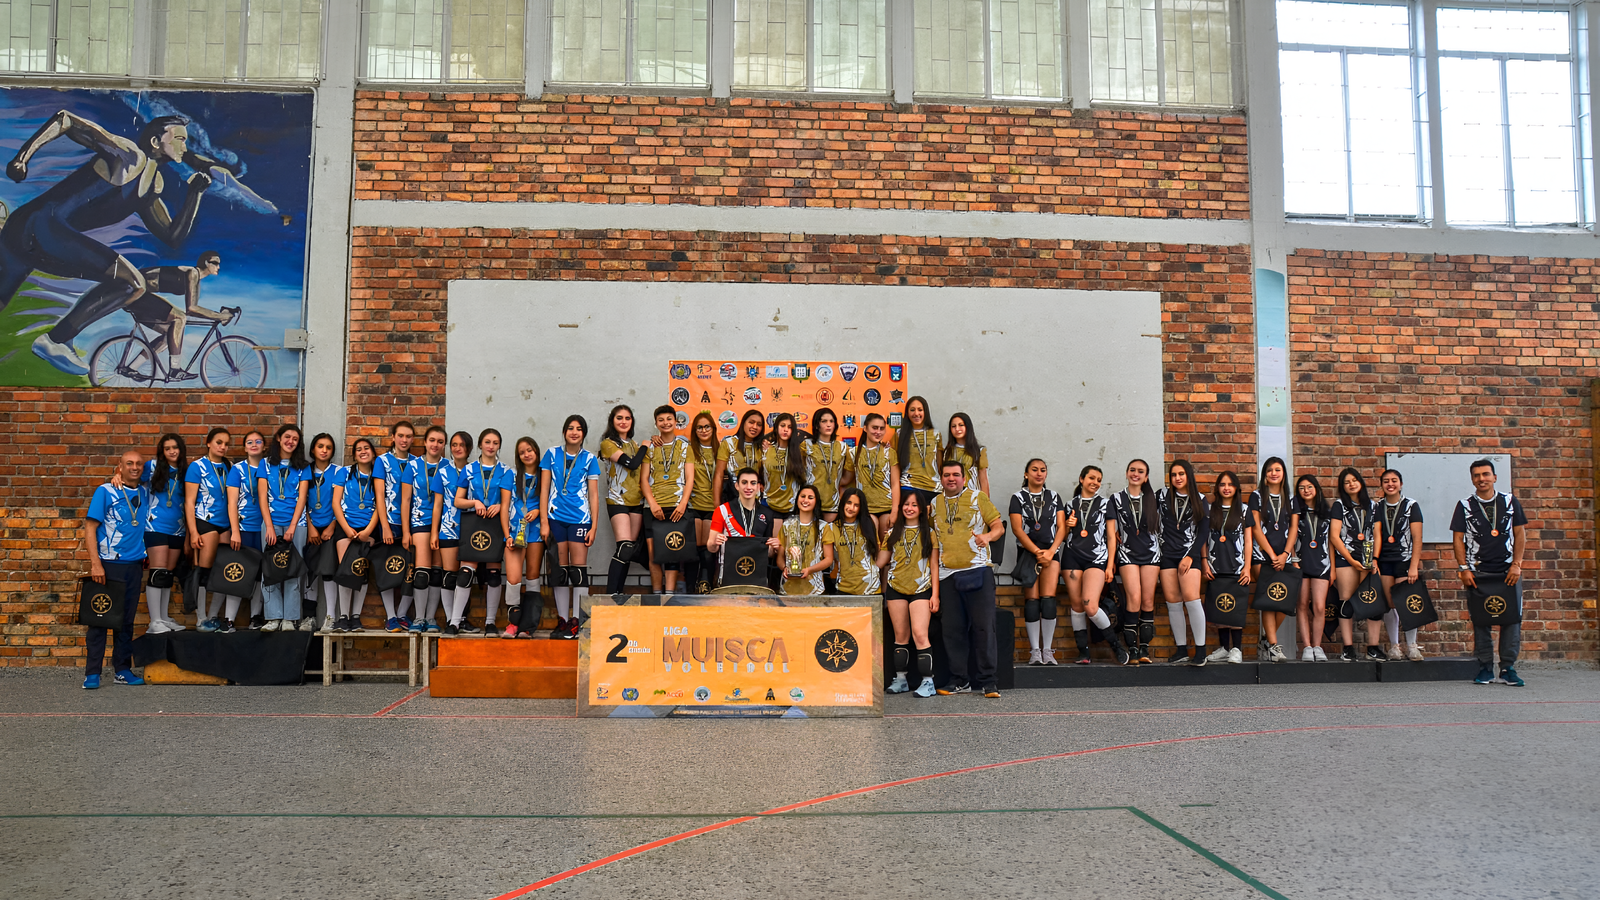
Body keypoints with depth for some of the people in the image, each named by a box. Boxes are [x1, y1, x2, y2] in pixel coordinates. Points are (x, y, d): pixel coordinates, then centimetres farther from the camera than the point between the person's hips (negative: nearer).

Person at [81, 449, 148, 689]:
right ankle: (92, 673, 3)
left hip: (134, 564, 4)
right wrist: (95, 564, -14)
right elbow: (90, 528, -7)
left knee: (127, 620, 9)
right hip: (108, 564, -4)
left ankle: (122, 669, 15)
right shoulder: (105, 491, -4)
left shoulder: (144, 493, 10)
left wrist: (145, 557, 9)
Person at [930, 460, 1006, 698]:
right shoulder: (934, 504, 16)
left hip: (977, 571, -4)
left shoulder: (978, 497, 5)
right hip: (947, 574, 4)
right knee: (953, 629, 5)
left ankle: (988, 680, 0)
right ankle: (959, 680, 13)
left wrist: (988, 535, -17)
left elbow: (999, 526, 1)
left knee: (983, 626, -6)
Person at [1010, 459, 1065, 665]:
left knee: (1048, 599, -9)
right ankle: (1034, 651, -2)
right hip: (1027, 552, -1)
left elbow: (1061, 527, 5)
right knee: (1032, 600, -6)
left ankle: (1047, 650, -4)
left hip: (1051, 552, 1)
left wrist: (1050, 551, -9)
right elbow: (1017, 528, -4)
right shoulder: (1018, 498, 5)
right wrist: (1037, 552, -12)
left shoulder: (1054, 497, 13)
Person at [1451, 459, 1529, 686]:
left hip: (1507, 571, 1)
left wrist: (1516, 564, -4)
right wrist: (1464, 569, -5)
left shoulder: (1510, 502, 7)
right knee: (1480, 620, 1)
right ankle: (1486, 668, 7)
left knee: (1512, 618, -4)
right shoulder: (1465, 506, 5)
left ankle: (1508, 668, 2)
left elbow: (1520, 534, 6)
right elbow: (1457, 539, 3)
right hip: (1477, 572, 0)